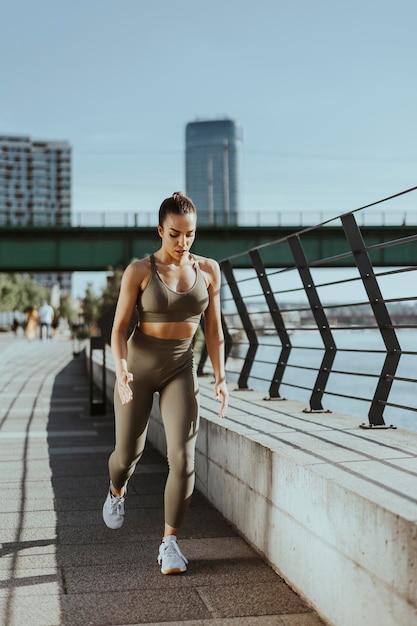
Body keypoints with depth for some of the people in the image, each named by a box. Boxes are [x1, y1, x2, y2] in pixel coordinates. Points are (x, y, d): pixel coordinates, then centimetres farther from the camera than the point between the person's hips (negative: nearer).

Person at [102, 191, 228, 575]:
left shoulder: (208, 270, 0)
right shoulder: (139, 271, -9)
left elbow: (214, 329, 5)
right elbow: (119, 327, -9)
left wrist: (220, 377, -3)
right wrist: (121, 370, -25)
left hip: (181, 370, 1)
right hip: (138, 366, -1)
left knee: (182, 457, -12)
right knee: (128, 452, 12)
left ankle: (170, 543, 1)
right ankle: (117, 490, 48)